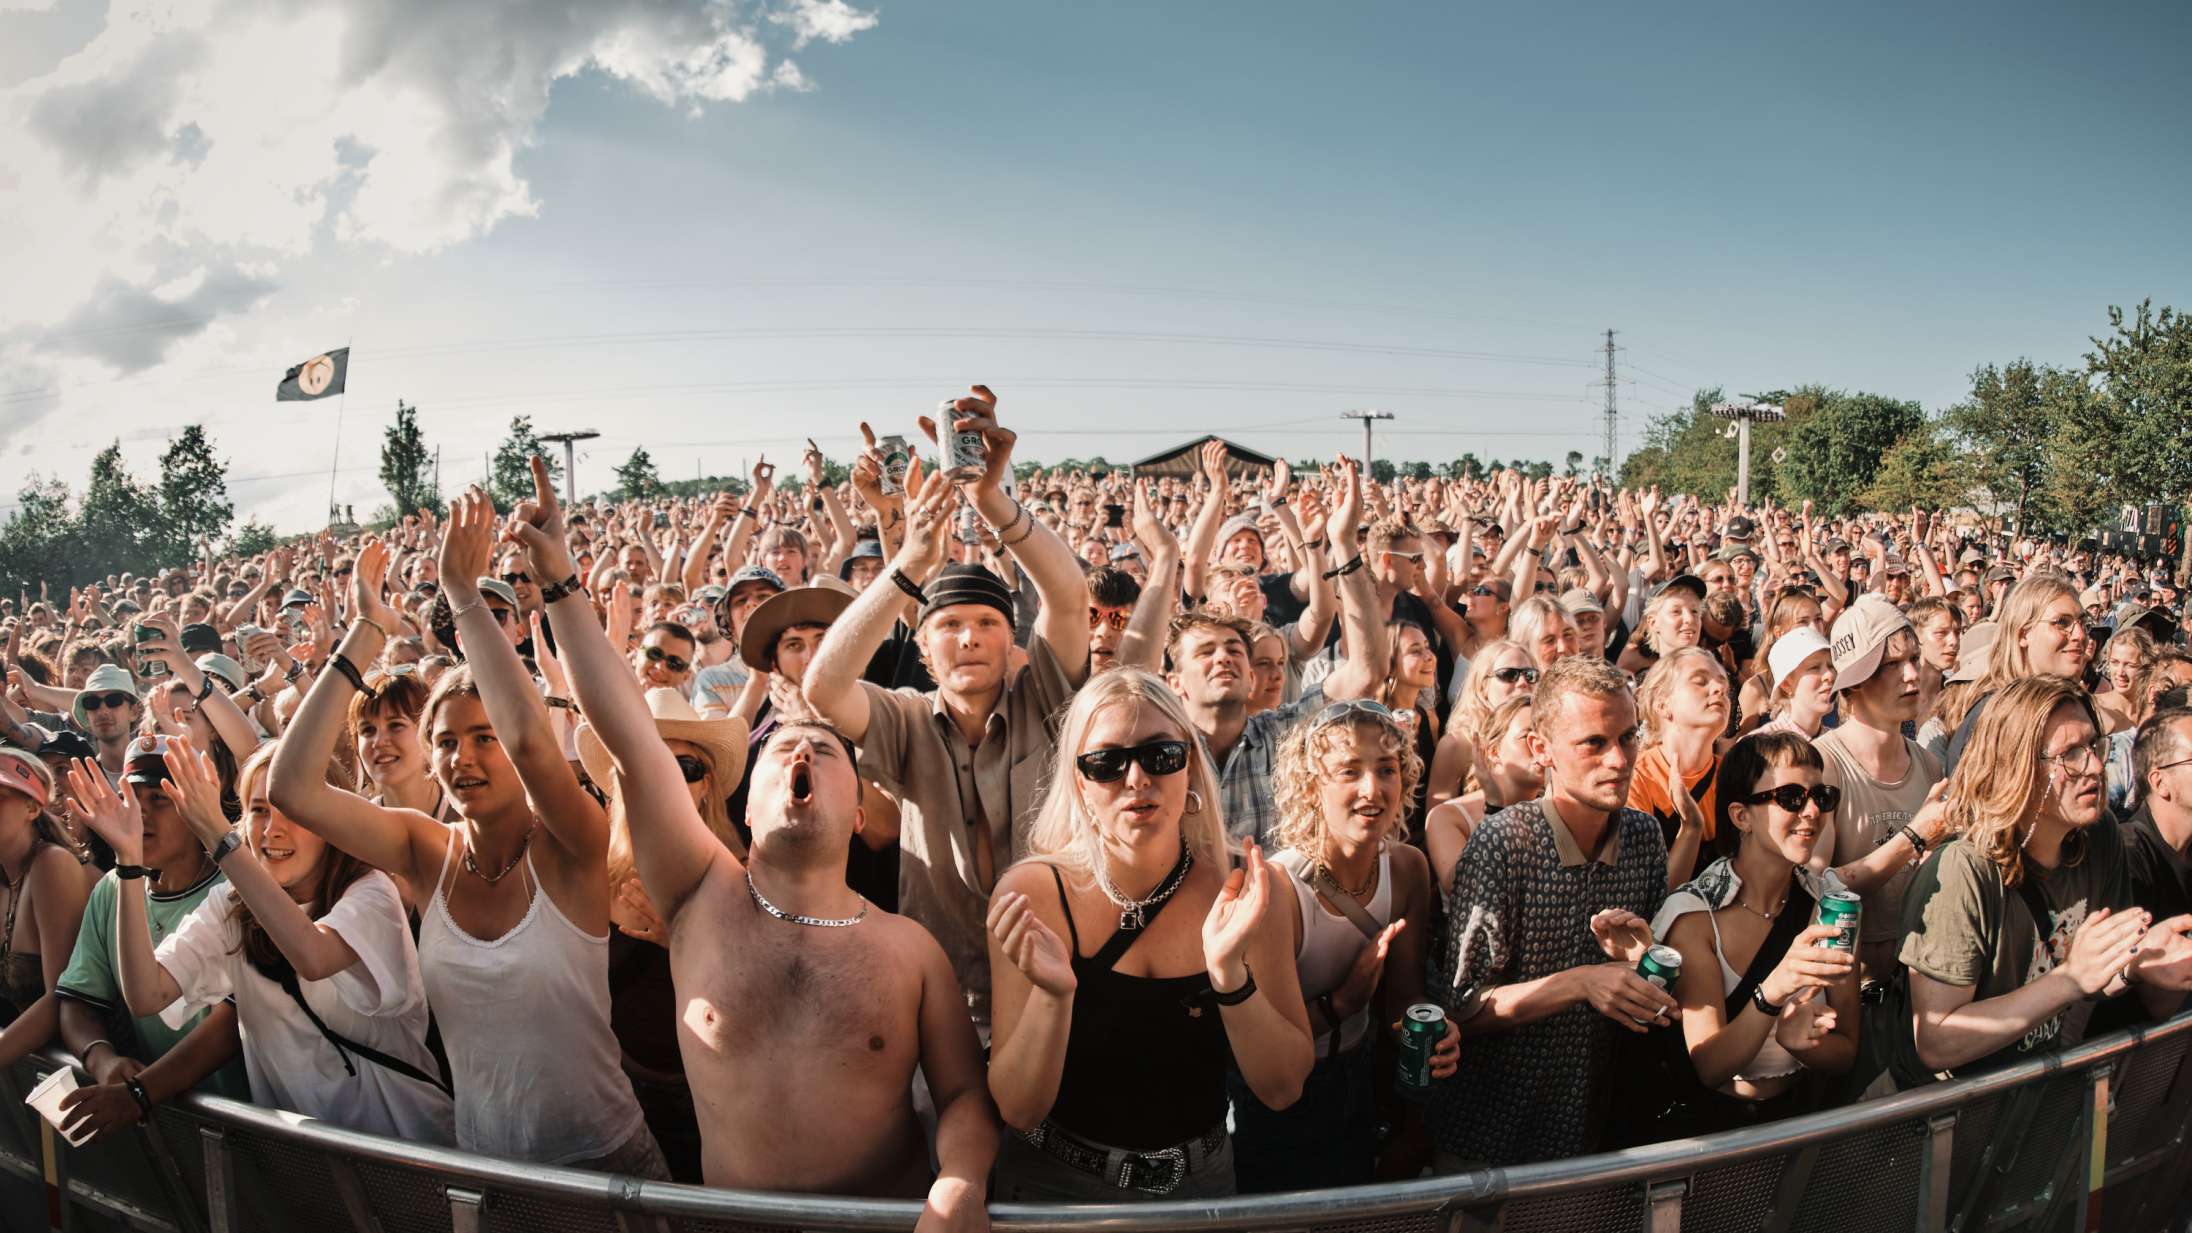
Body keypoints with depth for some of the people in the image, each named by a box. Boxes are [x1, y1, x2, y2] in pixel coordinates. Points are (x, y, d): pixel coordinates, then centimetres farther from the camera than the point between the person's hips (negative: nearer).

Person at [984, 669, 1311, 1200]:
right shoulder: (1031, 892, -16)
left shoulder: (1246, 889, -12)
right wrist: (1052, 994, -31)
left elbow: (1282, 1090, -12)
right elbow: (1018, 1110, -15)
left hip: (1202, 1180, 1)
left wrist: (1230, 973, -26)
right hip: (1054, 1182, -1)